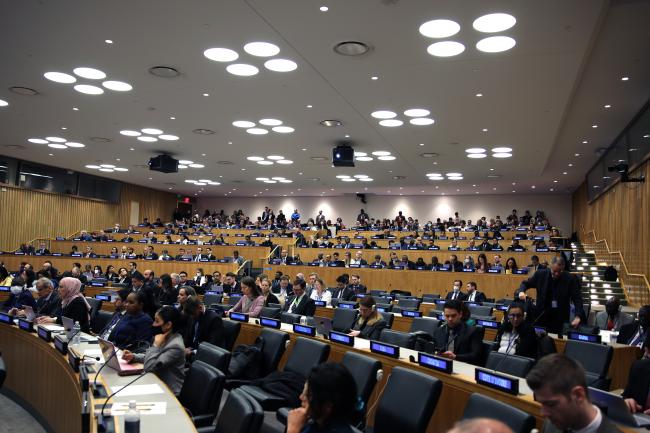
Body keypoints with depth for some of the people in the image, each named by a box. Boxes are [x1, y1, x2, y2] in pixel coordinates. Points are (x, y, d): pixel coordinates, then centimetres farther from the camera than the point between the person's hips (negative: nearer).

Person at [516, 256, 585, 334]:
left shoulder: (570, 279, -9)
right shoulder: (540, 274, -6)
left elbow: (577, 298, -6)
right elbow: (525, 283, 7)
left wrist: (578, 316, -19)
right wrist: (521, 291, -16)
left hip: (560, 319, -1)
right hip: (542, 315, 1)